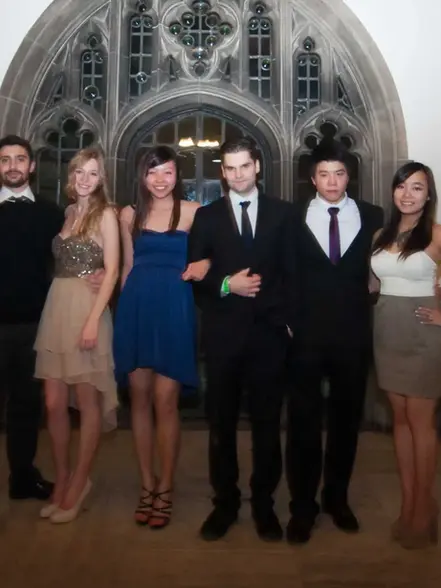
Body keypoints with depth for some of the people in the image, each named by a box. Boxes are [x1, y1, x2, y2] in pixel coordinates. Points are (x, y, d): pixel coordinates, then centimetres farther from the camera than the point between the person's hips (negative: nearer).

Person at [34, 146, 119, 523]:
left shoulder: (106, 214, -1)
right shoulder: (67, 213, 16)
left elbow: (111, 270, -9)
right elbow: (61, 263, 13)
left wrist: (93, 320, -18)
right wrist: (60, 307, 0)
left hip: (88, 310, -5)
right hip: (56, 308, 6)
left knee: (88, 402, 4)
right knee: (54, 403, 6)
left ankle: (79, 483, 18)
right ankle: (62, 480, 23)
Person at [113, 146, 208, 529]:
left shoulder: (192, 212, 2)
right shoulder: (130, 215, 12)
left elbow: (209, 256, 3)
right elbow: (128, 267, 17)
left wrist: (204, 265, -20)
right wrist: (126, 307, 14)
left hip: (174, 310, -3)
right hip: (136, 309, 4)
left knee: (165, 401, -4)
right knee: (140, 398, 8)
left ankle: (165, 487, 13)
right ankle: (147, 483, 22)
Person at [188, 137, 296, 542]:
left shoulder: (283, 213, 8)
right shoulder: (206, 216, 9)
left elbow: (293, 272, 5)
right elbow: (195, 275, 4)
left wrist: (288, 319, -4)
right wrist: (226, 285, -13)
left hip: (269, 331, 0)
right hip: (222, 334, 1)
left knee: (267, 423, 8)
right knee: (222, 423, 9)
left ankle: (264, 503, 24)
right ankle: (225, 502, 24)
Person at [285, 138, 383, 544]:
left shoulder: (372, 217, 4)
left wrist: (370, 289, -6)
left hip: (353, 335, 2)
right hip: (306, 335, -1)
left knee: (346, 419, 13)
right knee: (303, 422, 6)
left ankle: (337, 498, 32)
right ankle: (302, 506, 22)